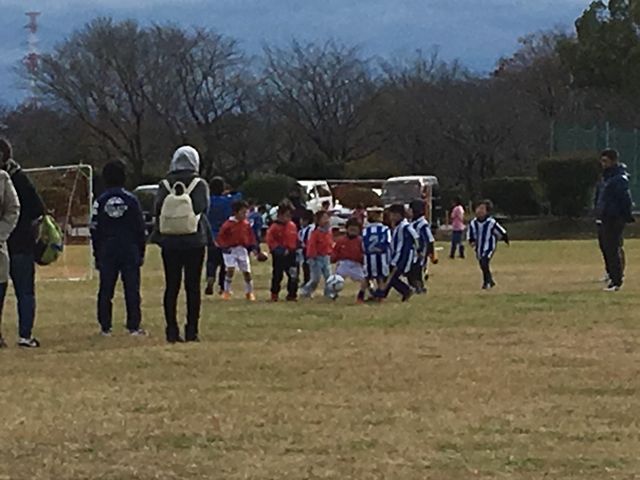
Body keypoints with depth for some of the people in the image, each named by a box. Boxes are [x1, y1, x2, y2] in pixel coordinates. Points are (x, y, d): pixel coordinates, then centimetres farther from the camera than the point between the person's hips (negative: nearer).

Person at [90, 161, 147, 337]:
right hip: (130, 251, -1)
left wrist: (97, 253, 12)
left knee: (105, 290, 5)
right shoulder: (131, 200, -2)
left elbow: (95, 230, 4)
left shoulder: (100, 202, 1)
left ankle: (105, 327, 3)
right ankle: (134, 326, 0)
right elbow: (141, 228, 2)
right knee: (132, 289, 1)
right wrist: (141, 251, 10)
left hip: (106, 252, 1)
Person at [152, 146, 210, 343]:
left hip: (170, 243, 2)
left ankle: (172, 330, 2)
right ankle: (191, 330, -1)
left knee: (171, 287, 5)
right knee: (193, 286, 2)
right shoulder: (199, 185, -4)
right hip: (194, 242, -2)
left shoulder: (164, 185, 2)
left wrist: (158, 237, 10)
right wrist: (208, 238, 7)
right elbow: (203, 210, -4)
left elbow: (158, 212, 1)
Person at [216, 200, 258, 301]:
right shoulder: (228, 225, -11)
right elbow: (221, 237, -6)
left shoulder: (246, 224, 2)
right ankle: (226, 292, -2)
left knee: (246, 272, 4)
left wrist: (253, 247, 2)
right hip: (230, 250, -4)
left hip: (242, 250, 4)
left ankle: (249, 292, 19)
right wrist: (224, 247, -19)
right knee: (230, 270, -15)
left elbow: (250, 236, 12)